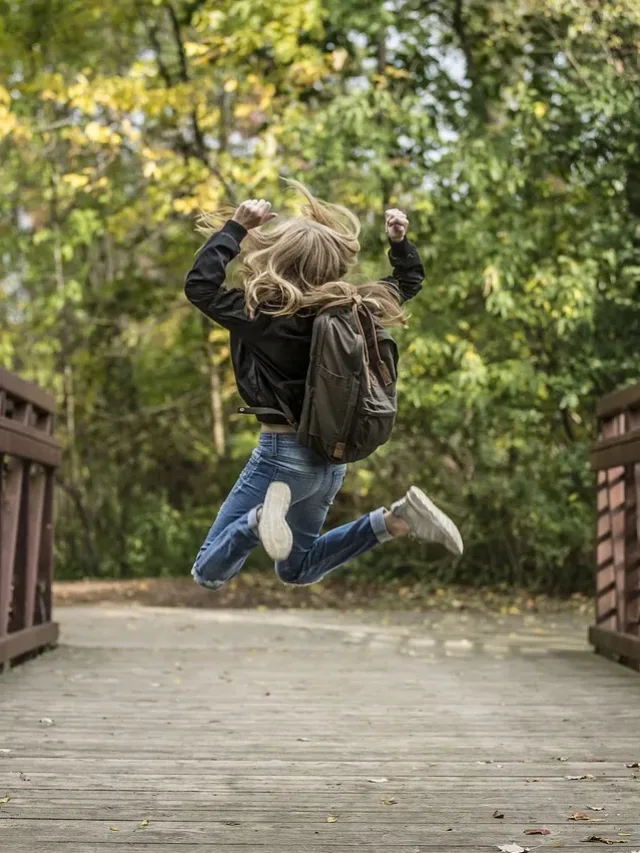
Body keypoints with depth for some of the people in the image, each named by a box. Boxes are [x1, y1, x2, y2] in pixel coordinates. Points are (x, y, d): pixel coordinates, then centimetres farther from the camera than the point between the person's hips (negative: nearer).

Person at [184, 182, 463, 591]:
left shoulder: (266, 314, -20)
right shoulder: (351, 308, 0)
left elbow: (200, 285, -18)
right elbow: (409, 281, 17)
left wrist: (237, 226, -15)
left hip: (284, 453, -7)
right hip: (332, 456, 7)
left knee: (208, 574, -2)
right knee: (297, 570, 26)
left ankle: (264, 516, -30)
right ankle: (397, 520, 6)